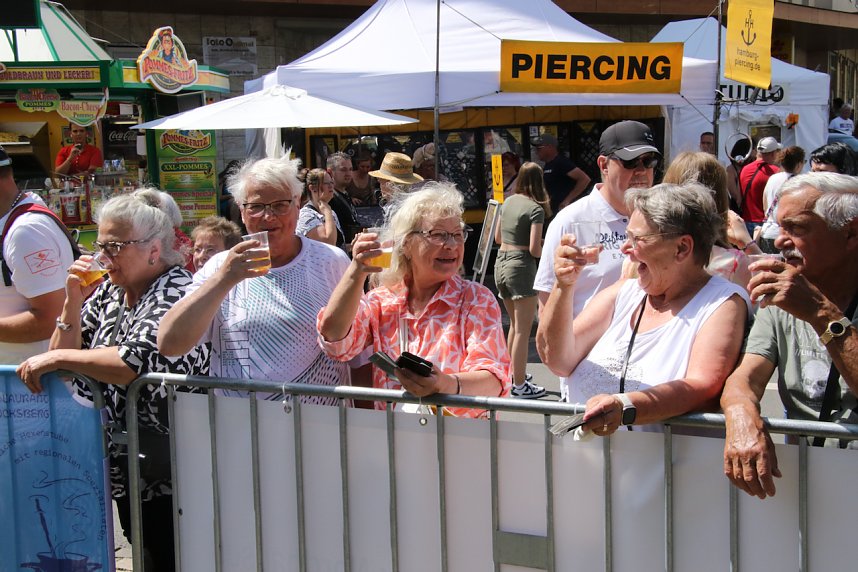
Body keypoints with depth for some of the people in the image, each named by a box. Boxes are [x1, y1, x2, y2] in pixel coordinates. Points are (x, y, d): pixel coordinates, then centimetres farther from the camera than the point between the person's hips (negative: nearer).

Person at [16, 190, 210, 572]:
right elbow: (64, 358, 9)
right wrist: (73, 300, -5)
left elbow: (138, 363, -28)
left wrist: (56, 358, -20)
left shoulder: (177, 292, -14)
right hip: (122, 470, 8)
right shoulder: (107, 291, 9)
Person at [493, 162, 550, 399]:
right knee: (523, 330, -1)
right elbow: (534, 249, -17)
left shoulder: (508, 202, 8)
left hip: (501, 263, 8)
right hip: (521, 266, -8)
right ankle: (519, 386, 3)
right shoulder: (536, 208, -12)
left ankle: (513, 375, 32)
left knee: (515, 324, 22)